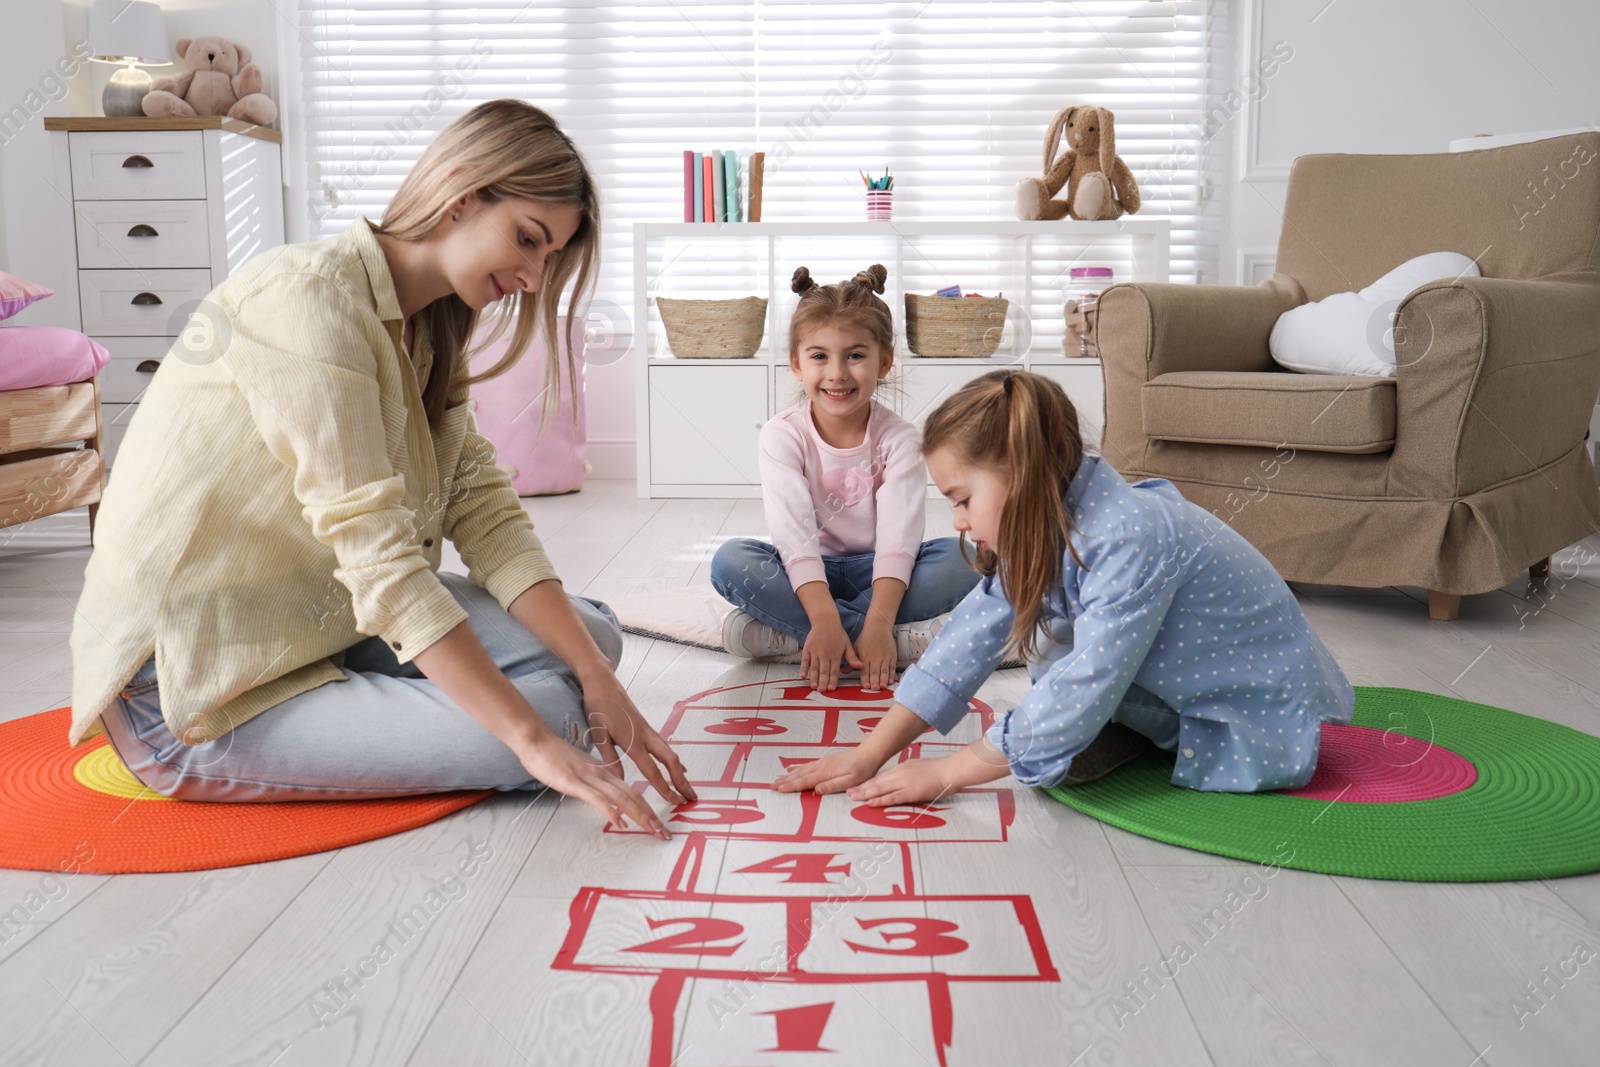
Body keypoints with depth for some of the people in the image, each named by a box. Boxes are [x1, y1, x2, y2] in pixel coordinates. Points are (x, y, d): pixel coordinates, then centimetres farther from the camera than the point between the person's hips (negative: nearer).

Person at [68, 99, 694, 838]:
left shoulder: (424, 331, 8)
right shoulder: (307, 298, -21)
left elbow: (486, 515, -3)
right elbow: (379, 559, -28)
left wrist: (598, 676, -14)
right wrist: (534, 739, -30)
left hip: (323, 621, 9)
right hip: (195, 692, -9)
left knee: (592, 633, 3)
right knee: (549, 710, -20)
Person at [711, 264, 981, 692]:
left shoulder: (898, 437, -10)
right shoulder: (783, 435, -11)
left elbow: (898, 536, -21)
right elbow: (794, 532, -22)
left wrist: (878, 622, -37)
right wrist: (824, 620, -36)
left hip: (875, 573, 1)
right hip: (806, 574, 0)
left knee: (961, 558, -27)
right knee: (730, 560, -29)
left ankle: (784, 632, -29)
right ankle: (902, 639, -32)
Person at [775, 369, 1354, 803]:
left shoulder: (1130, 541, -32)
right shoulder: (1041, 529, -6)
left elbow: (1083, 692, -33)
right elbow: (970, 637, -8)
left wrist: (946, 772, -26)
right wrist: (868, 755, -13)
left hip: (1260, 716, -8)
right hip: (1178, 684, 8)